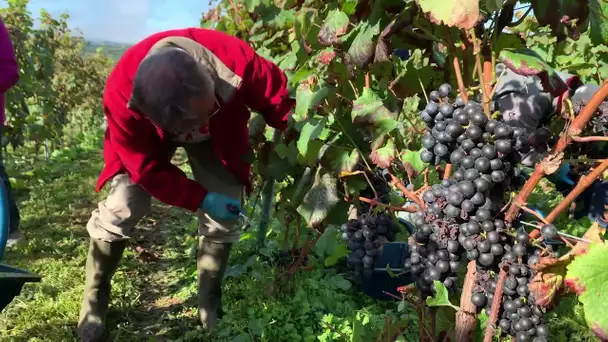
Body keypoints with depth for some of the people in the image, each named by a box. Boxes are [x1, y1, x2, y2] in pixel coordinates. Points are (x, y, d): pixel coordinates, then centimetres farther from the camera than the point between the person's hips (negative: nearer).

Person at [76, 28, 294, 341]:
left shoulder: (235, 60, -44)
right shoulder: (122, 95, -41)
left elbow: (277, 98, -22)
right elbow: (149, 169, -26)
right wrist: (201, 199, -27)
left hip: (219, 134, 2)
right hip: (148, 138, -1)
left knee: (225, 216, -6)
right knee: (122, 208, -13)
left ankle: (210, 305, 17)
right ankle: (93, 303, 12)